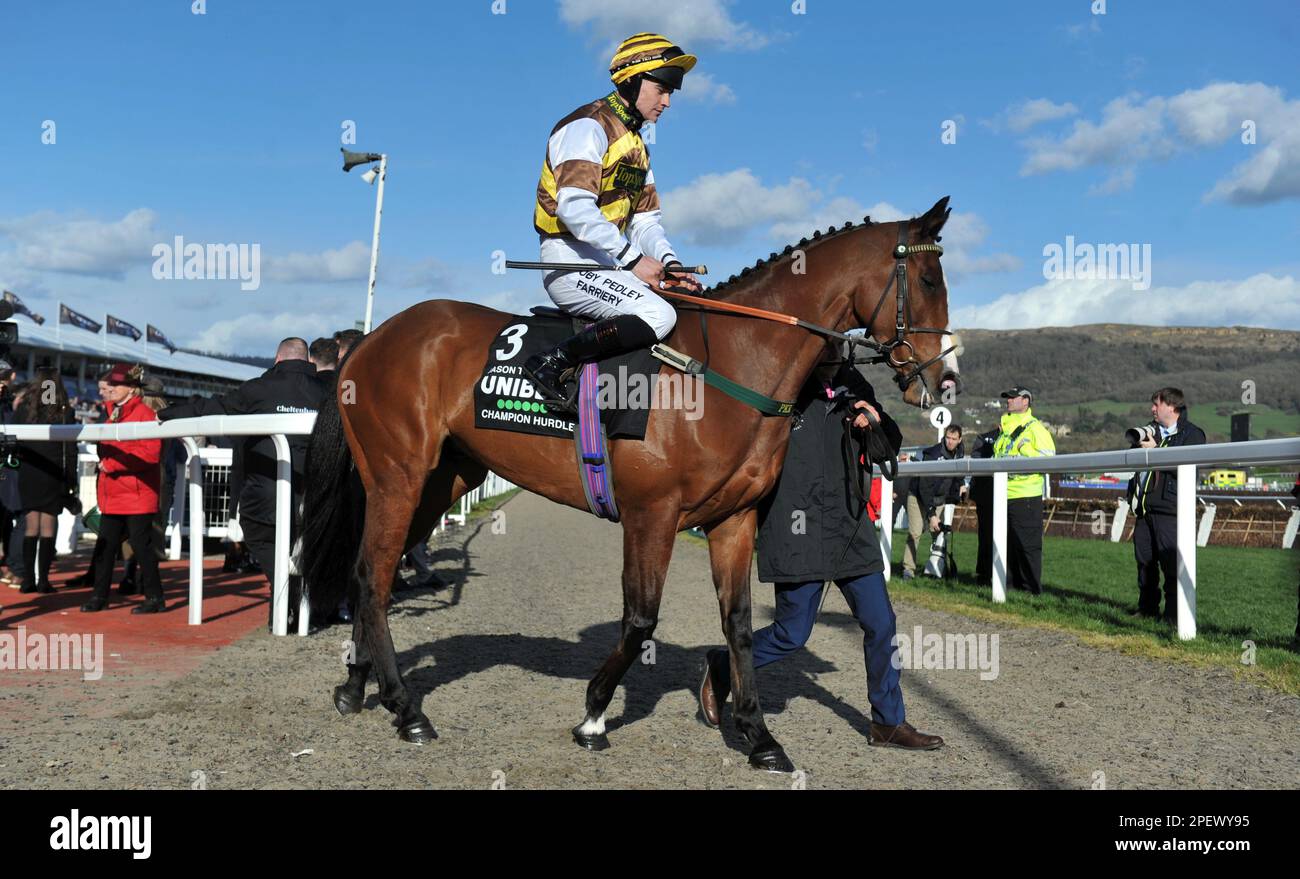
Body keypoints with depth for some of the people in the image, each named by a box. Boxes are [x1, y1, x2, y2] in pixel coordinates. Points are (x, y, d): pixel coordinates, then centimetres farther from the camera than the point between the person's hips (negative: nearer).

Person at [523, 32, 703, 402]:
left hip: (606, 263, 9)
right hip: (570, 261, -9)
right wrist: (633, 260, -21)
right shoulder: (587, 127, -9)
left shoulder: (635, 145, 22)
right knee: (658, 315, -28)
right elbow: (575, 208, -23)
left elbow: (644, 220, 17)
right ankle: (552, 363, -24)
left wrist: (669, 263, -3)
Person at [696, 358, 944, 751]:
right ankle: (720, 669, 26)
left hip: (850, 526, 6)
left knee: (880, 623, 5)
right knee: (793, 633, 0)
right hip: (799, 532, -6)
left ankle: (889, 722, 19)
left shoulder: (849, 383, 10)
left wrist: (875, 420, -4)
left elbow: (892, 446, 16)